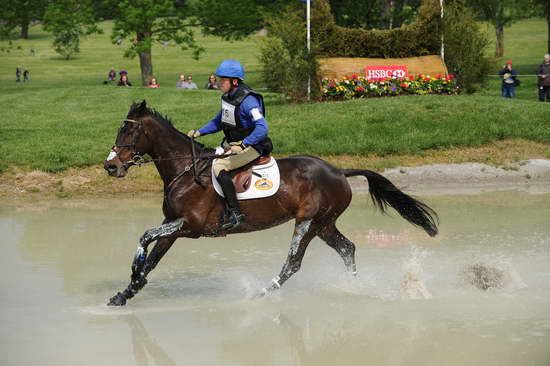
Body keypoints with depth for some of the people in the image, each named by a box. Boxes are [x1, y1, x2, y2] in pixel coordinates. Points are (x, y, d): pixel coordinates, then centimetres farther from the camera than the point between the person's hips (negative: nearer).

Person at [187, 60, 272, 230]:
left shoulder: (248, 100, -22)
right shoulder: (227, 97, 7)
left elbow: (262, 128, -31)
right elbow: (219, 122, 20)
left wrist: (242, 145, -38)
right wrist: (199, 132, 8)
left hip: (251, 147, -9)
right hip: (232, 144, 9)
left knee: (219, 166, -26)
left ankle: (235, 213, -28)